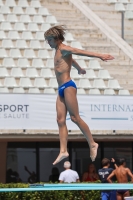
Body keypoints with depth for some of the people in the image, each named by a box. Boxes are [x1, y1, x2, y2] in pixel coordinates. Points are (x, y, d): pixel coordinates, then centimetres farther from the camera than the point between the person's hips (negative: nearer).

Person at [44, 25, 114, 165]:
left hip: (68, 86, -9)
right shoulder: (58, 52, 21)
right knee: (61, 120, 0)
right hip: (61, 89, 9)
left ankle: (92, 144, -2)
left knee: (75, 117, -10)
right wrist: (79, 69, 61)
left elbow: (80, 52, -21)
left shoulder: (64, 49, -7)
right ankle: (63, 151, -4)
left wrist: (99, 56, -33)